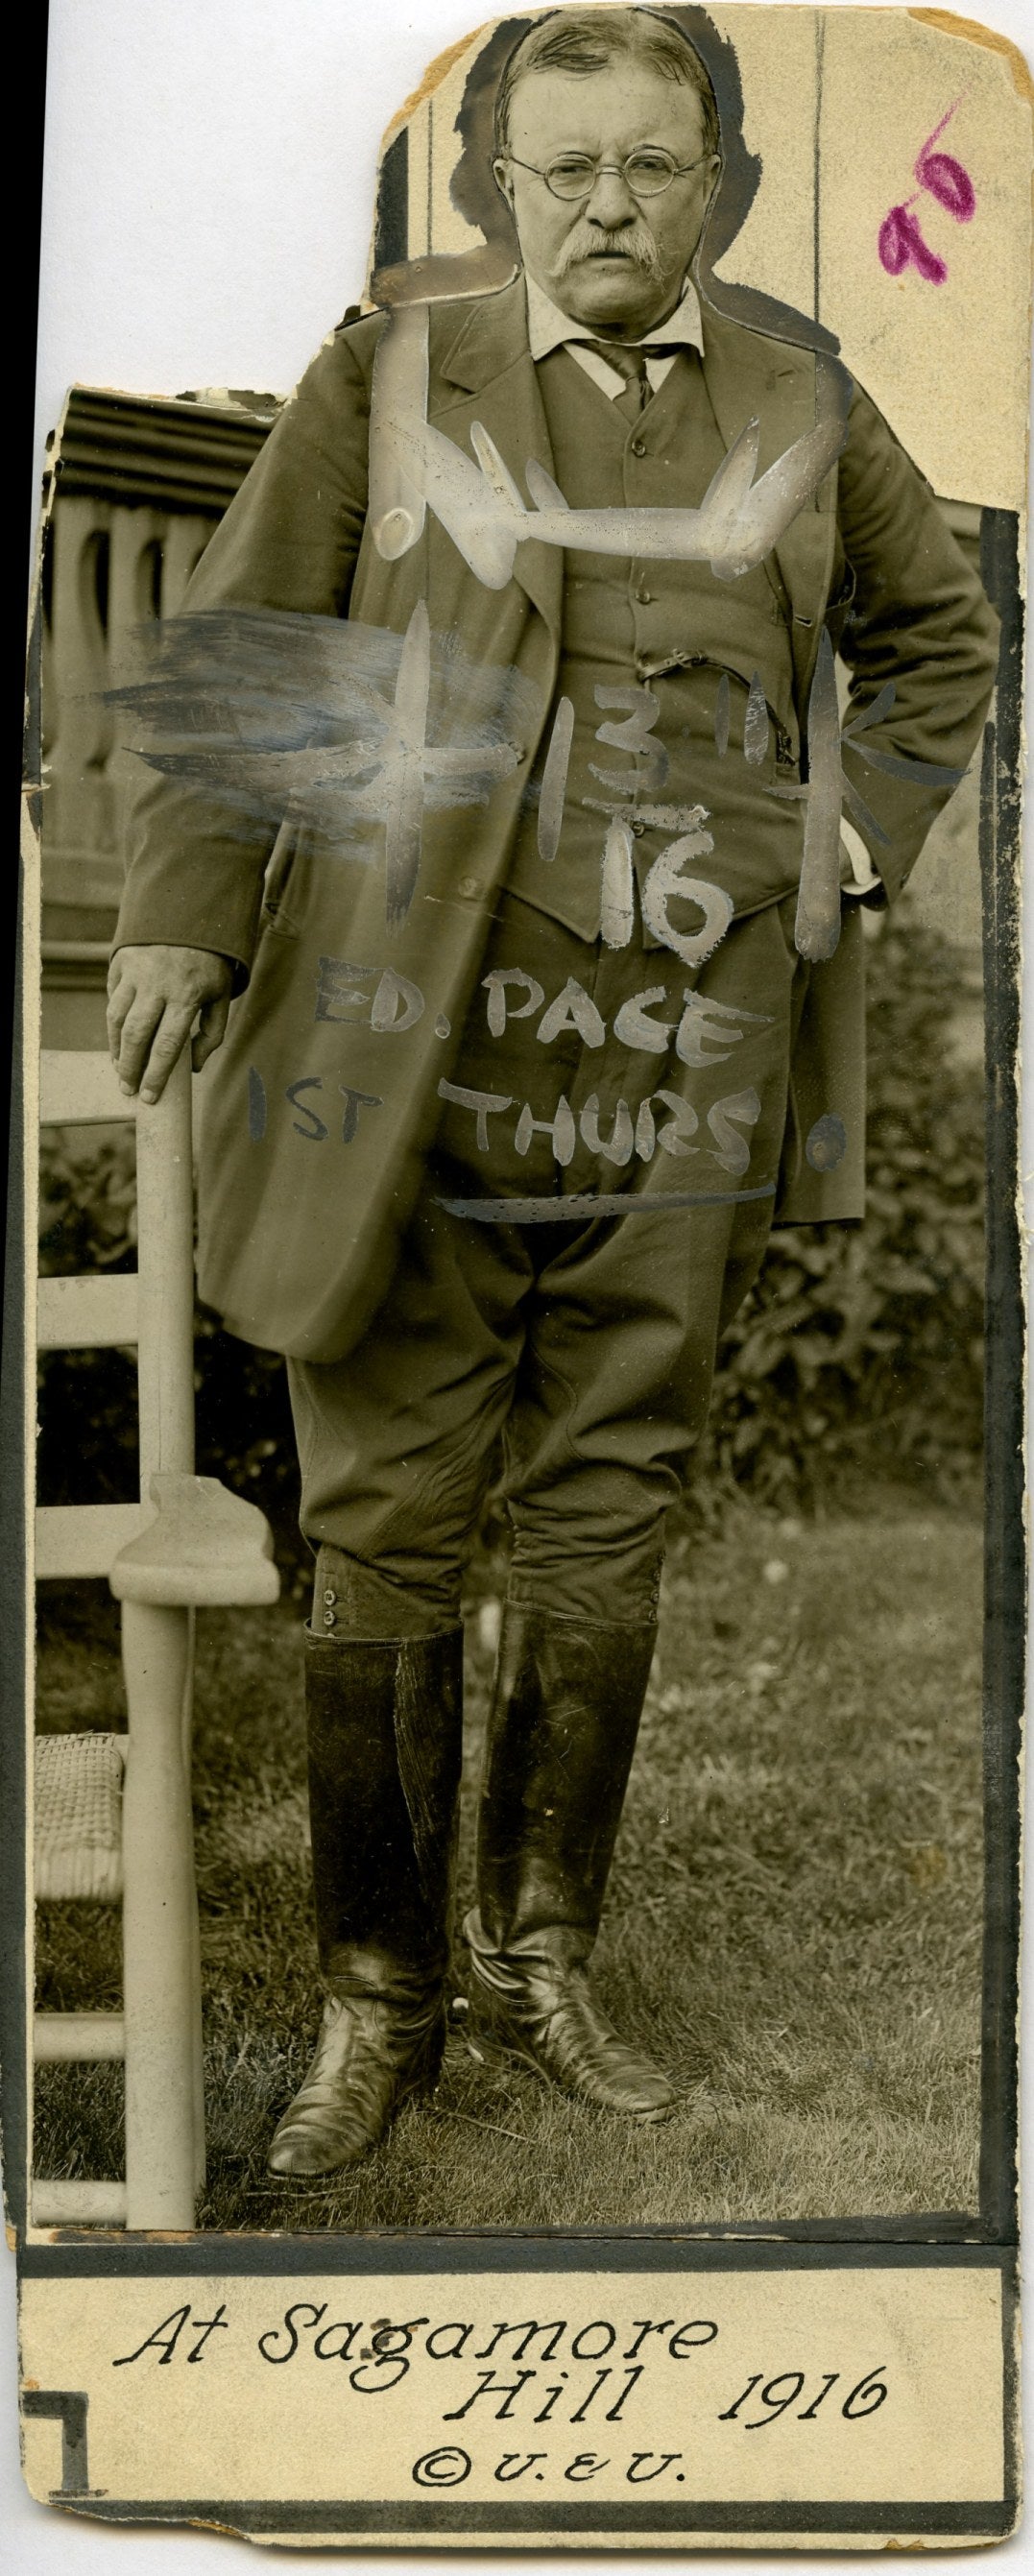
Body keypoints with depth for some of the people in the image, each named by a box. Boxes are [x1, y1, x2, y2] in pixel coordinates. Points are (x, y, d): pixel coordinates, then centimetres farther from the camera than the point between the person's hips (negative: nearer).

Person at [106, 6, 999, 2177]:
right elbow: (239, 650, 4)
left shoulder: (802, 412, 13)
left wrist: (861, 846, 12)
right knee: (387, 1533, 1)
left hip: (682, 1080, 3)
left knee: (606, 1530, 10)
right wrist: (188, 910, -7)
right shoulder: (385, 376, 5)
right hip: (420, 1051, -2)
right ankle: (376, 1998, 15)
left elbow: (940, 640, 26)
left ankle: (543, 1958, 26)